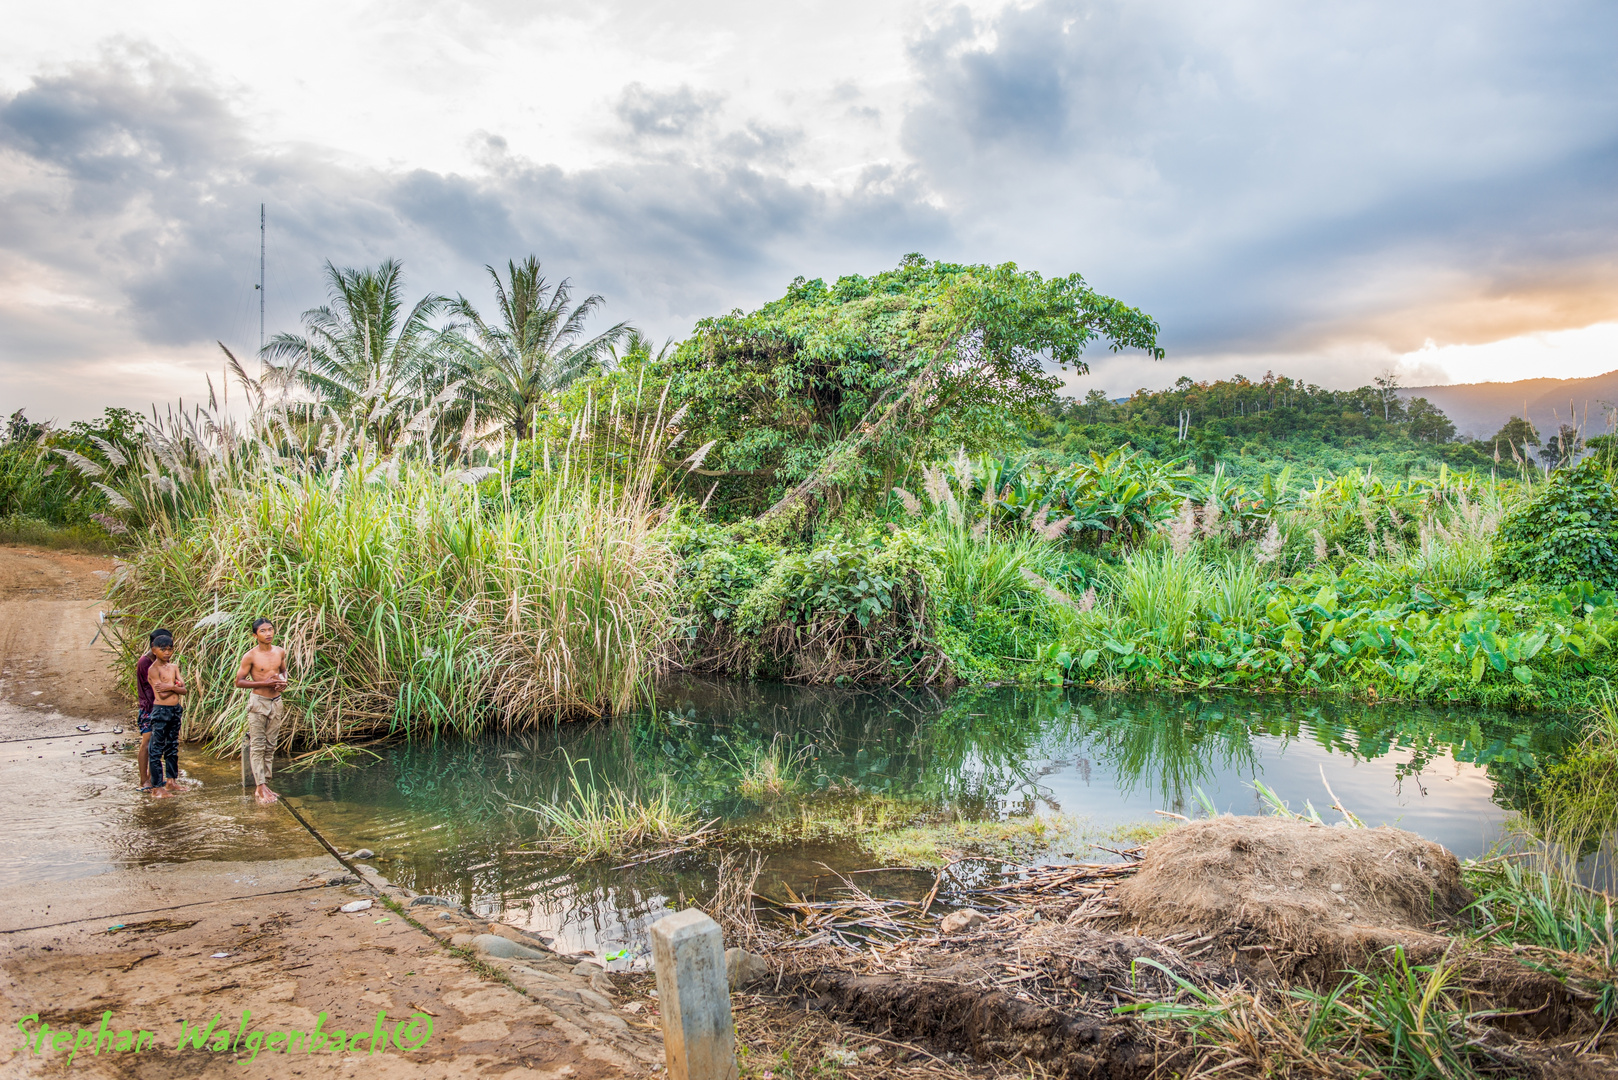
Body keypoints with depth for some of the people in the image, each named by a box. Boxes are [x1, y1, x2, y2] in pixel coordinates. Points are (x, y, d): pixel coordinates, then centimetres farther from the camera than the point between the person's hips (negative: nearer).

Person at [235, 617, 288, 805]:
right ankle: (260, 786, -5)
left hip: (276, 702, 5)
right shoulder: (250, 656, -10)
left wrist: (283, 681, -1)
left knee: (270, 746, 8)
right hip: (258, 702, -5)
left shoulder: (280, 652, 5)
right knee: (257, 746, -5)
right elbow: (239, 682, -8)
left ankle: (264, 786, 14)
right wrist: (264, 683, -18)